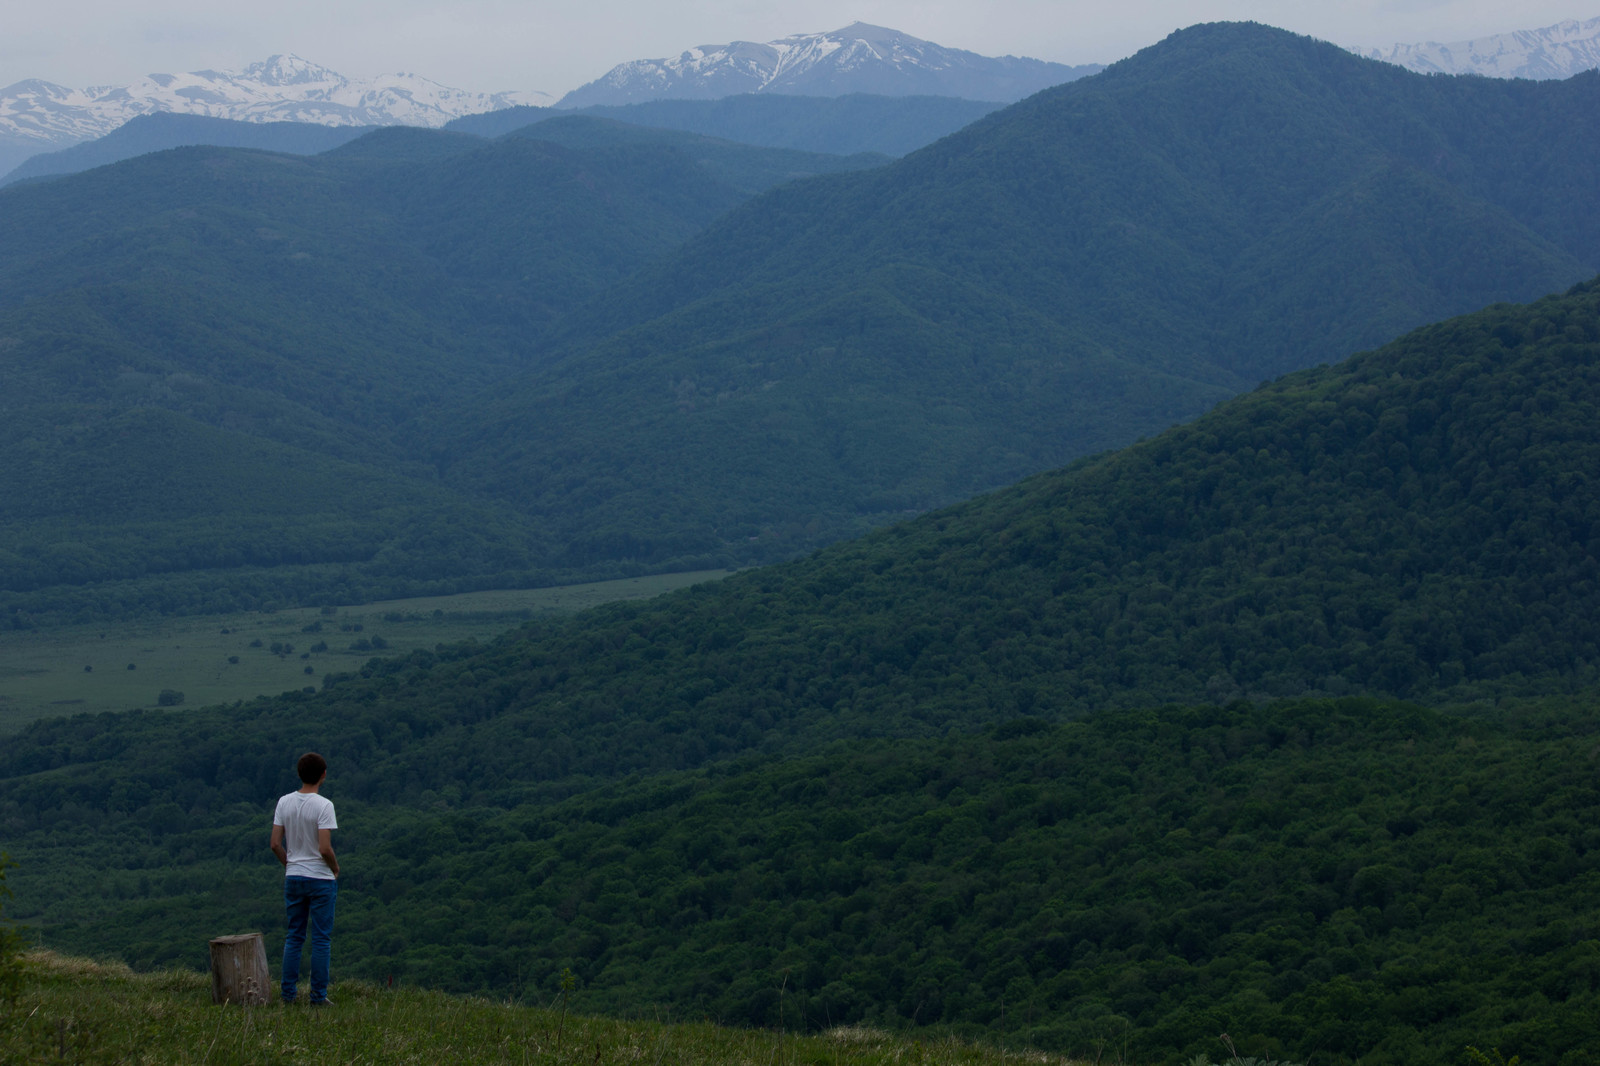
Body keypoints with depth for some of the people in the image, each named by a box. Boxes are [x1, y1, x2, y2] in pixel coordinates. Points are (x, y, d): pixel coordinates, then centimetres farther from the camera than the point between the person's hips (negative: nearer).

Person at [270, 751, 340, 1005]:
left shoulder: (285, 802, 0)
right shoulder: (323, 806, -15)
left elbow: (275, 844, 1)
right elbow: (325, 848, -20)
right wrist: (335, 868, -1)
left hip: (293, 878, 5)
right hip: (321, 879, -5)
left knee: (294, 936, 12)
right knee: (321, 939, 3)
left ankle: (288, 993, 13)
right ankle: (318, 996, 5)